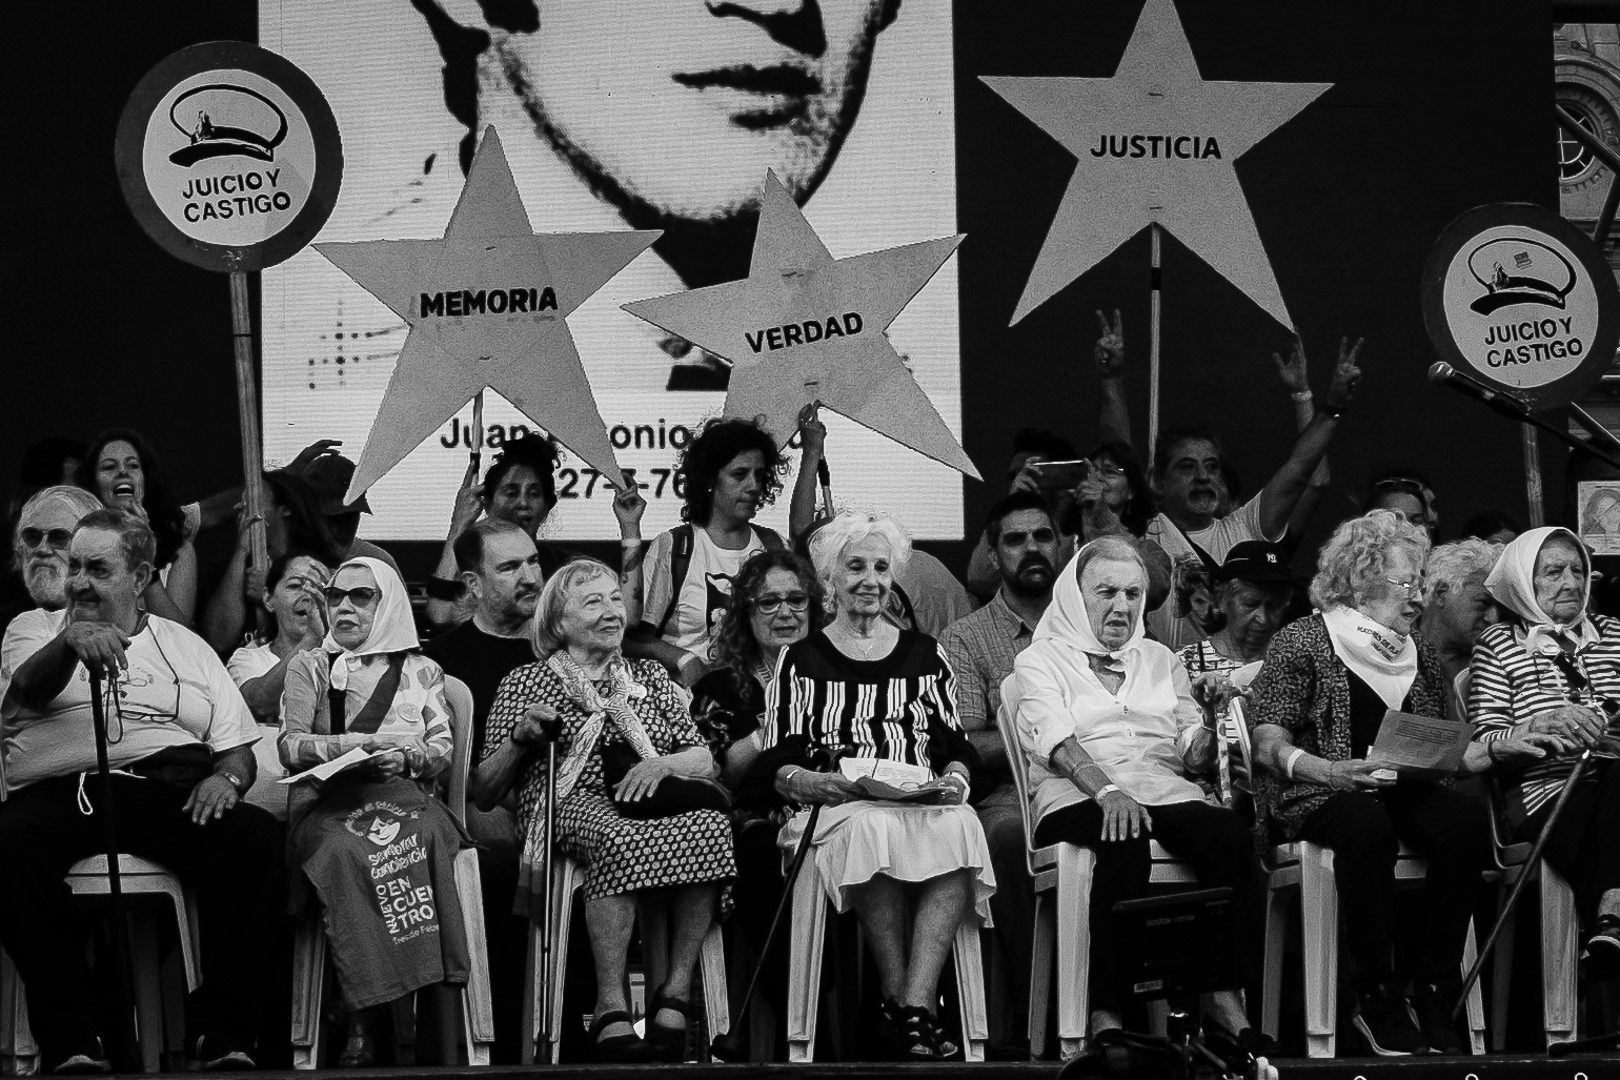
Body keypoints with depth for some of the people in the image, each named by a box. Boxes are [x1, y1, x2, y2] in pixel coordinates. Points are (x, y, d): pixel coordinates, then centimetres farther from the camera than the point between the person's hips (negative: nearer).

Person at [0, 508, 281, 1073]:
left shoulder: (185, 646, 25)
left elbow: (237, 747, 20)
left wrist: (226, 777, -5)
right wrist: (70, 643, -26)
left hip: (173, 792, 2)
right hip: (59, 791, -2)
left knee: (257, 835, -30)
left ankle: (222, 1036, -28)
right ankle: (73, 1042, -34)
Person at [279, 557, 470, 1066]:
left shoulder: (421, 670, 25)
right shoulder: (309, 666, 23)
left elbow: (442, 747, 14)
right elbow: (290, 746, 10)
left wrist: (405, 756, -9)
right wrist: (350, 745, -8)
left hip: (405, 793, 1)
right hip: (329, 796, -1)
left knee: (418, 842, -39)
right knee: (345, 850, -39)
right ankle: (362, 1022, -42)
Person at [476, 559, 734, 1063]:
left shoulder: (650, 677, 27)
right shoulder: (524, 684, 18)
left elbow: (705, 761, 18)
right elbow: (483, 795, 15)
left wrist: (661, 764, -3)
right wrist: (519, 738, -2)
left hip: (646, 797, 3)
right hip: (570, 802, -3)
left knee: (710, 824, -34)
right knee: (620, 836, -41)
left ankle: (676, 993, -33)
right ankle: (611, 1010, -42)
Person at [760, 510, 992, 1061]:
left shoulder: (924, 654, 24)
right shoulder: (801, 662, 17)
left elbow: (958, 746, 19)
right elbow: (776, 763, 8)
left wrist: (954, 780, -4)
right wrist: (818, 783, -13)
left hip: (926, 803, 2)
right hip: (837, 810, -2)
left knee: (959, 826, -36)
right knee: (875, 829, -40)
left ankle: (914, 1005, -43)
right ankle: (903, 1008, -37)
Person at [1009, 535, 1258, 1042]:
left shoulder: (1159, 659, 27)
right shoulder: (1041, 660, 13)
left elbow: (1192, 753, 16)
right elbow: (1056, 741, -7)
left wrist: (1212, 729, -8)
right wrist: (1106, 791, -25)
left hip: (1165, 792, 4)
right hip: (1078, 798, -4)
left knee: (1228, 830, -30)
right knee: (1125, 843, -39)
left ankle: (1222, 992, -31)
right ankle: (1106, 1011, -40)